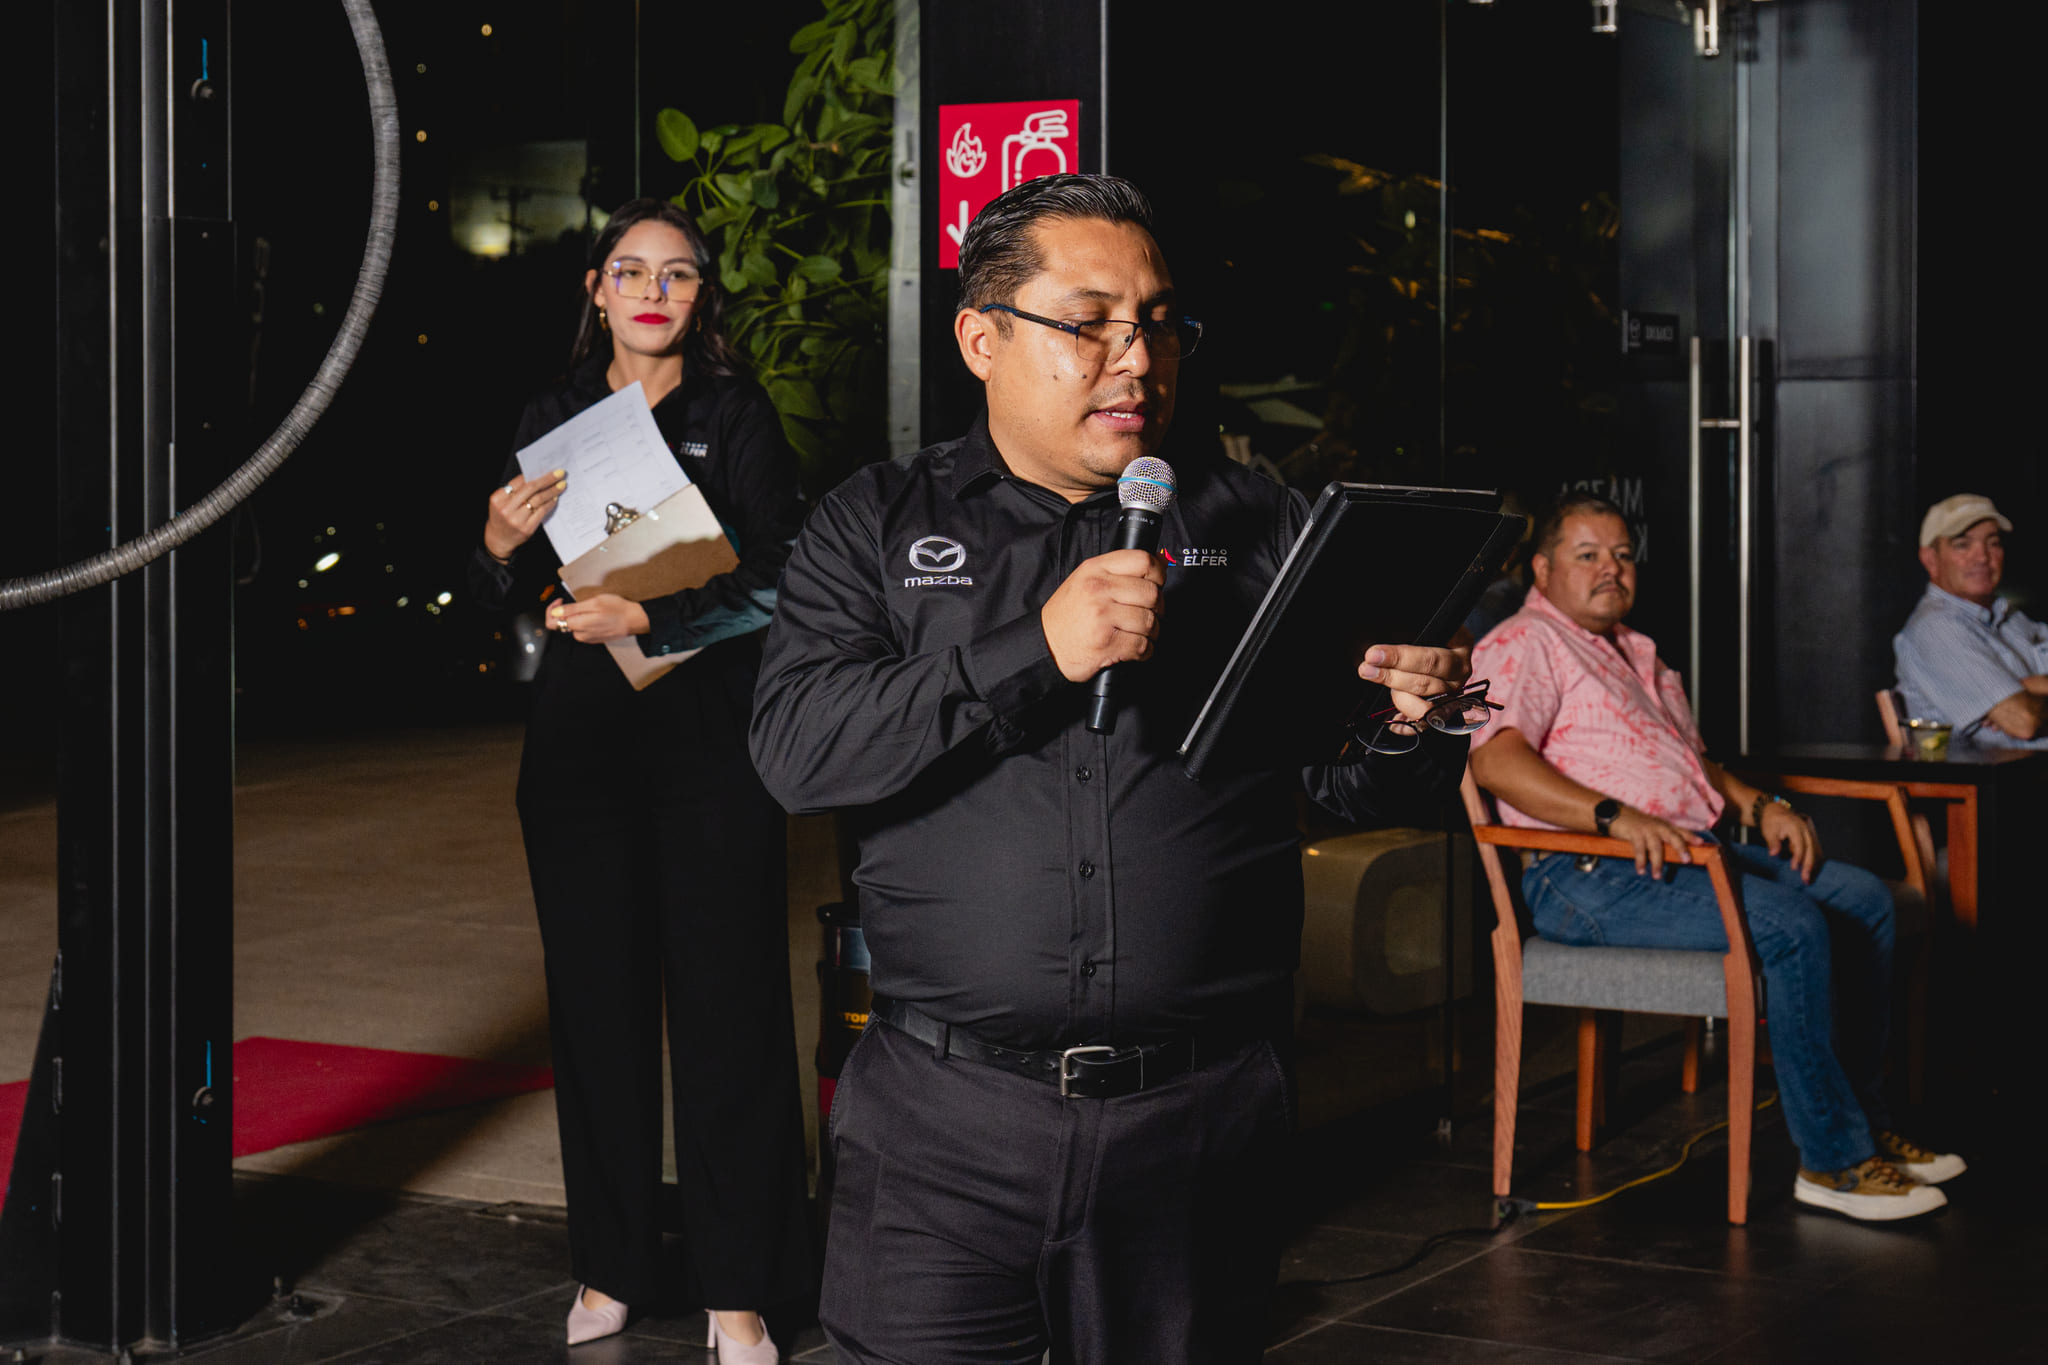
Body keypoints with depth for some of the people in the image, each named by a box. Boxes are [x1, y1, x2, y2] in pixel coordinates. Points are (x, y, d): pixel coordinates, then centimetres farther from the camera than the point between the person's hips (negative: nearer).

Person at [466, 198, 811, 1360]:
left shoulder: (737, 416, 1)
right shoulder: (556, 419, 11)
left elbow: (778, 579, -9)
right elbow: (507, 600, 13)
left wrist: (650, 618, -21)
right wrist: (501, 547, -8)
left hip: (710, 741, -3)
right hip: (581, 741, 3)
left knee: (724, 1003, -3)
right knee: (598, 1002, 7)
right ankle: (612, 1269, 19)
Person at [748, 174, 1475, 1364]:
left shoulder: (1261, 527, 10)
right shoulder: (879, 528, 7)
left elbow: (1345, 777, 7)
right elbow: (799, 749, -8)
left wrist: (1413, 718, -17)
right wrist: (1034, 650, -17)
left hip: (1201, 1117, 1)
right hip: (945, 1112, -1)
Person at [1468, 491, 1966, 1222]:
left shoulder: (1637, 653, 27)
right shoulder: (1522, 645, -3)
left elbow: (1695, 761, 33)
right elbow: (1496, 760, -20)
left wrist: (1759, 806, 12)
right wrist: (1616, 817, -30)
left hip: (1693, 852, 10)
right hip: (1592, 878, -10)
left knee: (1863, 899, 0)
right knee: (1789, 924, -27)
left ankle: (1863, 1117, 7)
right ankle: (1833, 1160, -19)